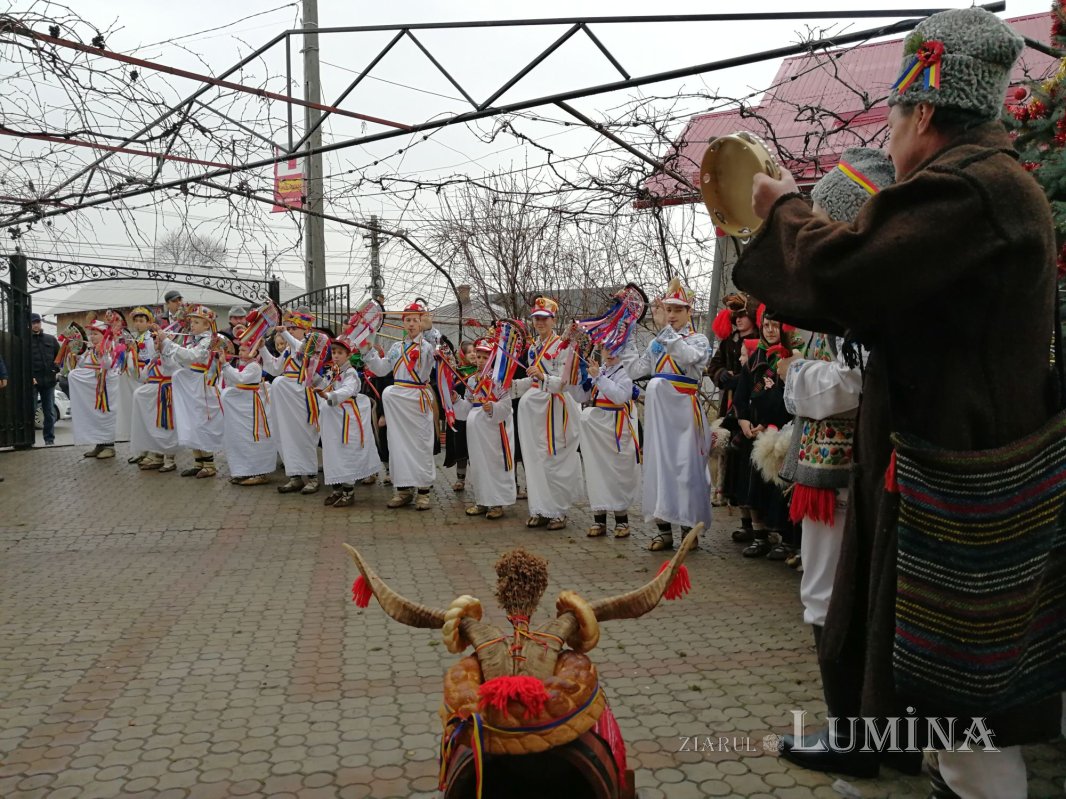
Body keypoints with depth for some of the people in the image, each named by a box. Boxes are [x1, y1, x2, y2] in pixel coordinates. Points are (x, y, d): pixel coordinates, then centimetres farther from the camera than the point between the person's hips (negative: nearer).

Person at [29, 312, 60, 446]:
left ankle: (49, 439, 15)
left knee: (50, 412, 8)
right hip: (32, 381, -3)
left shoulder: (50, 339, 11)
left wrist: (56, 369, 2)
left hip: (49, 380, 3)